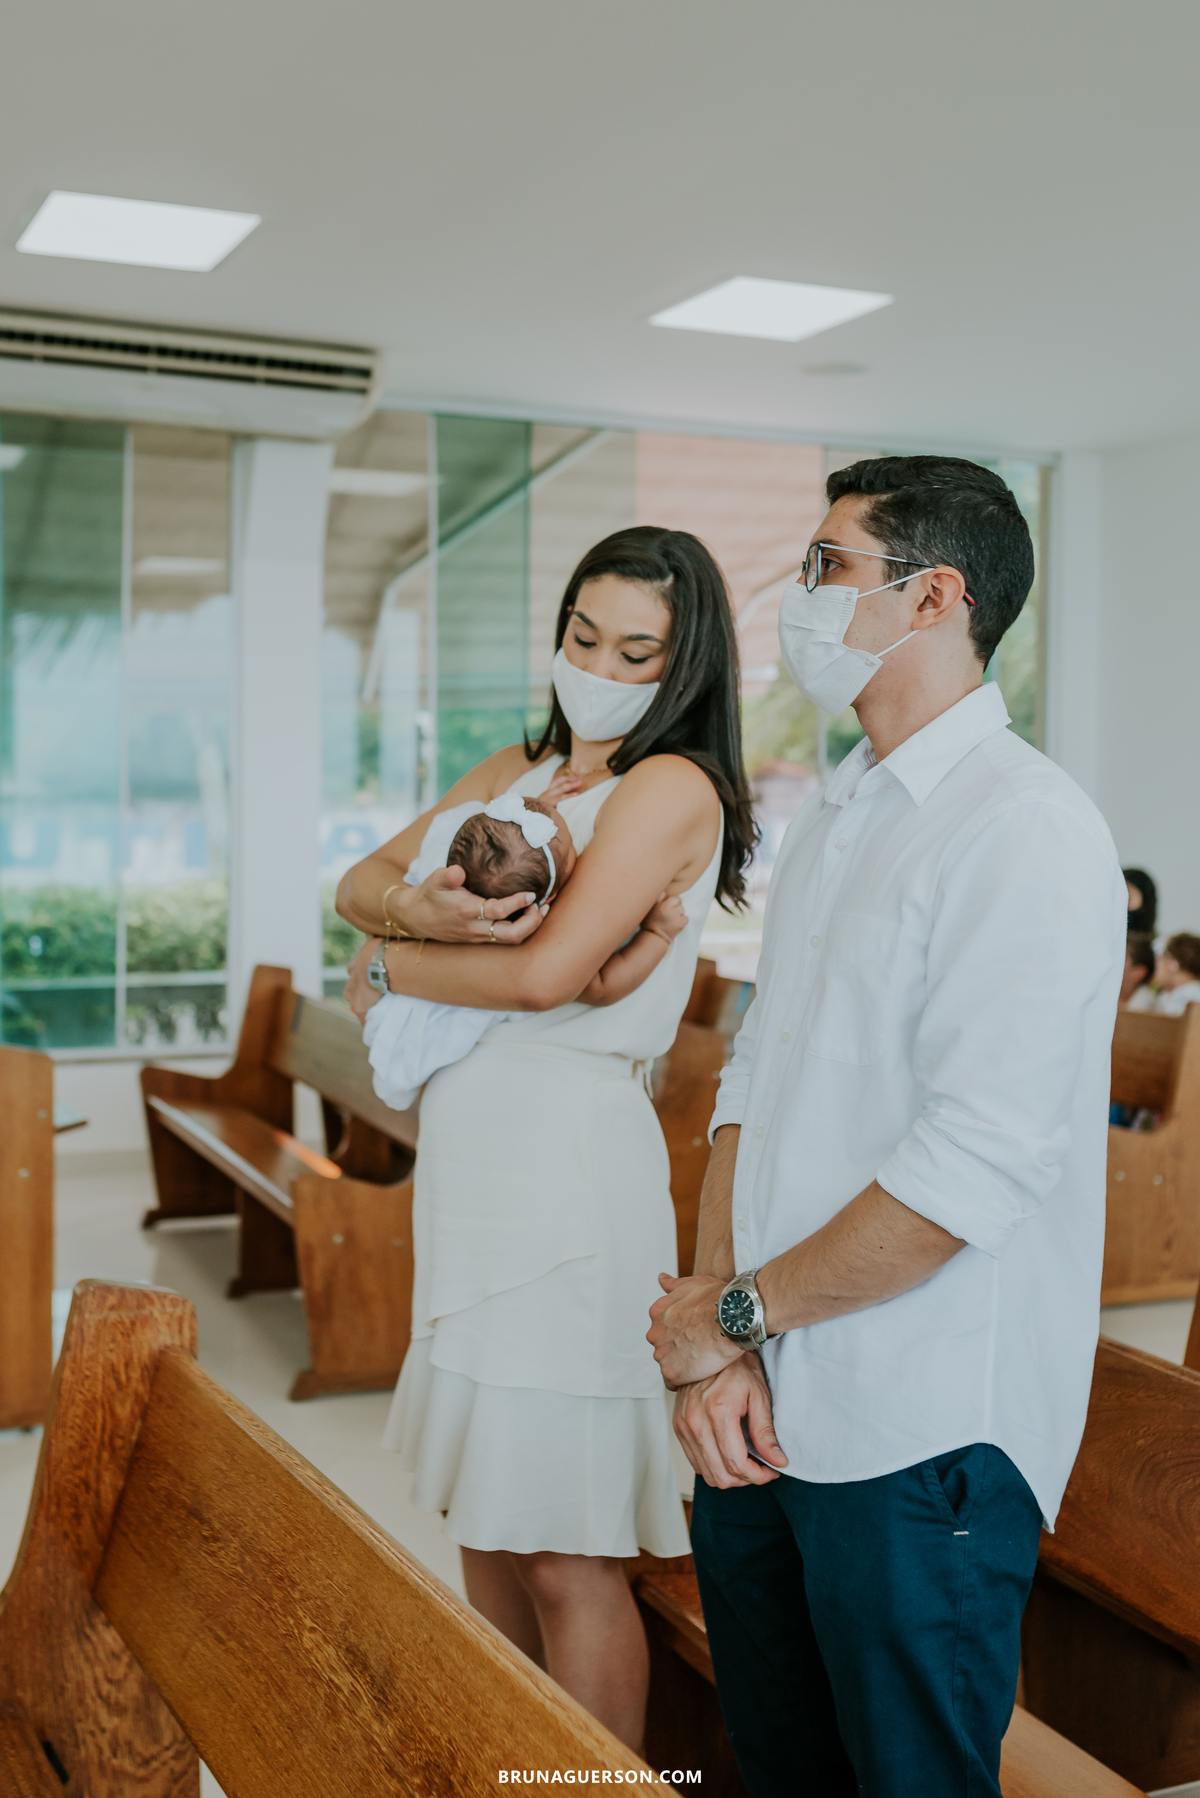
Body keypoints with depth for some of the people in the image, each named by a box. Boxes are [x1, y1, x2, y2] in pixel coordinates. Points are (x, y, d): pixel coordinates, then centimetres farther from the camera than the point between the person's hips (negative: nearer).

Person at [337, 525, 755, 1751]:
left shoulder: (674, 786, -9)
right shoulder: (514, 771, 15)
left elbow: (548, 972, -19)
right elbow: (357, 883, 12)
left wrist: (387, 969, -3)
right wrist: (417, 904, -12)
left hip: (568, 1156, -8)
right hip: (467, 1153, 8)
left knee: (563, 1552, 0)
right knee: (482, 1509, 17)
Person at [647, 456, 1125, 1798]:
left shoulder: (1028, 831, -15)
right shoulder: (827, 823, 13)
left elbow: (976, 1165, -23)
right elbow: (752, 1085, 8)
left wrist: (737, 1312, -12)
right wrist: (715, 1347, -4)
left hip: (922, 1438, -7)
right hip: (766, 1411, 8)